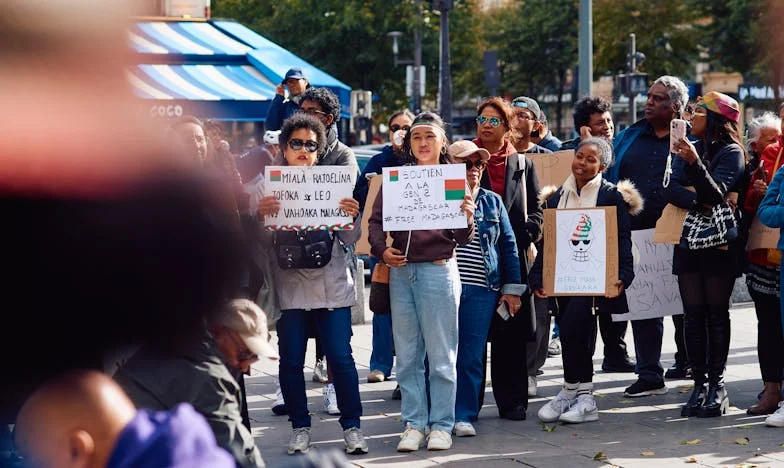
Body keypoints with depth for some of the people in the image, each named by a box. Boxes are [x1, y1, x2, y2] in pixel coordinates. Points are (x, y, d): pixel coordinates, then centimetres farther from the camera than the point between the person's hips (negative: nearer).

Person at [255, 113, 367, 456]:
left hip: (332, 285, 0)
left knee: (341, 357, -3)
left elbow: (350, 240, 6)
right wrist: (261, 216, -20)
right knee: (291, 360, 4)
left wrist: (352, 218, -14)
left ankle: (352, 426, 6)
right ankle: (300, 427, 16)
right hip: (289, 285, 0)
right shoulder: (268, 186, 5)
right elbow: (261, 241, -1)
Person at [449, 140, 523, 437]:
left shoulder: (493, 202, 14)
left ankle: (465, 416, 7)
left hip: (480, 291, 2)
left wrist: (512, 289, 10)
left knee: (472, 357, 1)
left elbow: (508, 245, 14)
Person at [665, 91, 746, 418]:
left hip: (719, 244, -5)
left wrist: (695, 163, -33)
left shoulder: (731, 153, -6)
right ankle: (700, 383, 5)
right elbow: (670, 188, -1)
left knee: (717, 314, -1)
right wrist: (698, 202, -18)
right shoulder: (688, 148, 12)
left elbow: (716, 194, -19)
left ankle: (717, 385, 2)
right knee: (693, 313, 2)